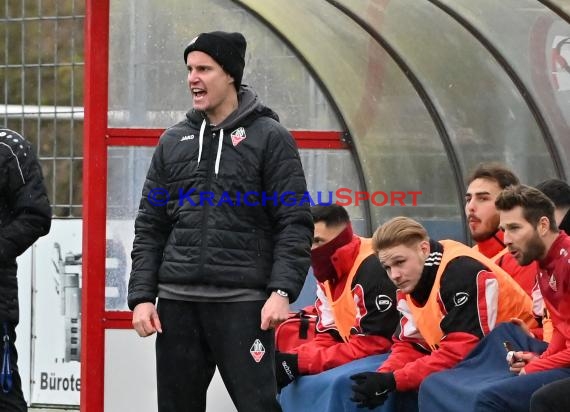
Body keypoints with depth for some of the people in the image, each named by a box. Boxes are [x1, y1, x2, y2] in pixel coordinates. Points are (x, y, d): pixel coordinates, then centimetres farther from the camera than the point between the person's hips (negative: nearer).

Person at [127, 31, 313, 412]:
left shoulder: (269, 138, 0)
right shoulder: (174, 142, 14)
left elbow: (295, 224, -5)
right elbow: (150, 228, 14)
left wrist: (282, 291, -15)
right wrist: (142, 296, 4)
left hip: (243, 302, -5)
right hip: (177, 301, 5)